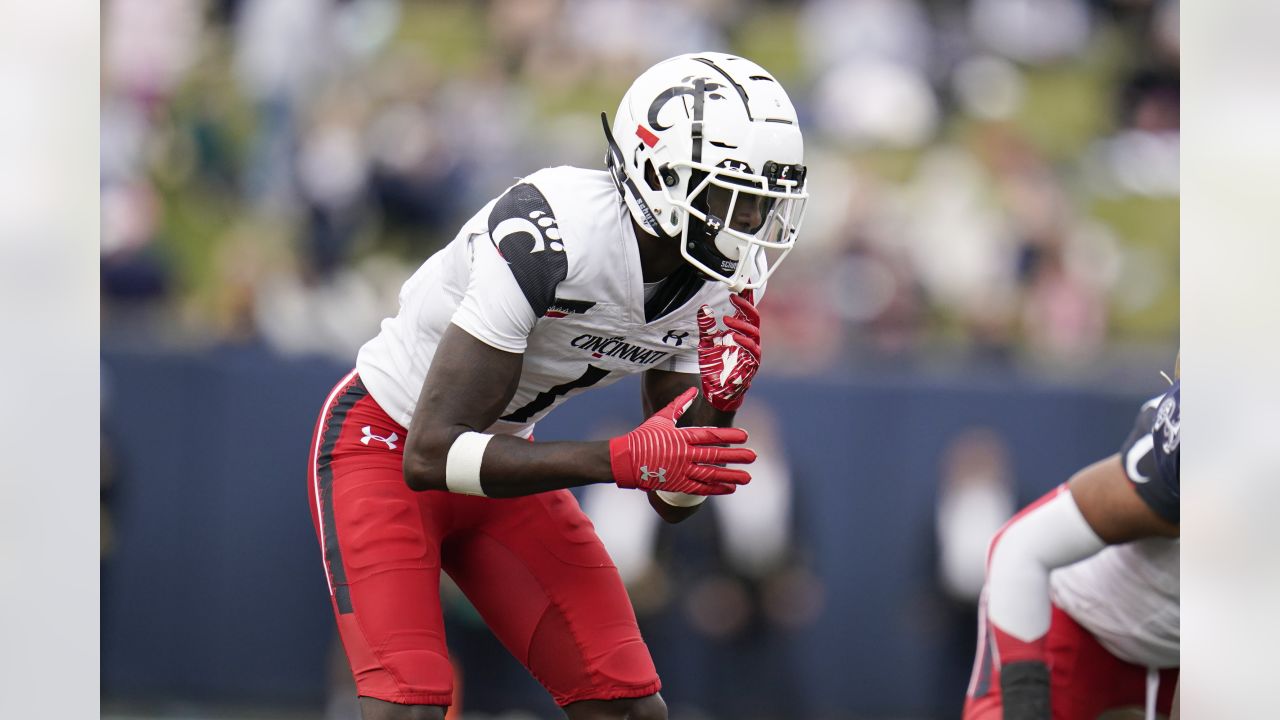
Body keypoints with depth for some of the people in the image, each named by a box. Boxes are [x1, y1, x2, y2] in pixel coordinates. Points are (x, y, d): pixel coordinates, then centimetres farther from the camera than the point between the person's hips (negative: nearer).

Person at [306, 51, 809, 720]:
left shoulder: (719, 293, -10)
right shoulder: (552, 231, -33)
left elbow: (673, 501, 0)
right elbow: (433, 455, -33)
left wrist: (716, 408, -21)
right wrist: (622, 459, -39)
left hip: (501, 451, 7)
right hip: (386, 444, -7)